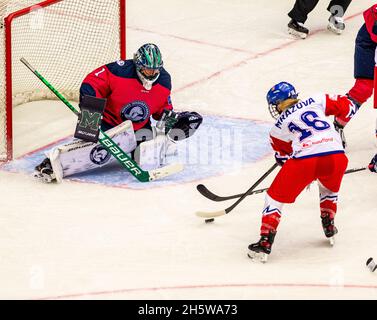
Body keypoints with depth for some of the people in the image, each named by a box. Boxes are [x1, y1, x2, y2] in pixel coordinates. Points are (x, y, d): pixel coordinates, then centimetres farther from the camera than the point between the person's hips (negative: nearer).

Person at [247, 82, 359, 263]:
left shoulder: (278, 127, 20)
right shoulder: (316, 101, 20)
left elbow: (283, 156, 29)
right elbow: (347, 106, 22)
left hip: (304, 159, -2)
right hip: (336, 156, 2)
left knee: (276, 196, 15)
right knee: (329, 188, 38)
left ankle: (265, 243, 7)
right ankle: (329, 227, 41)